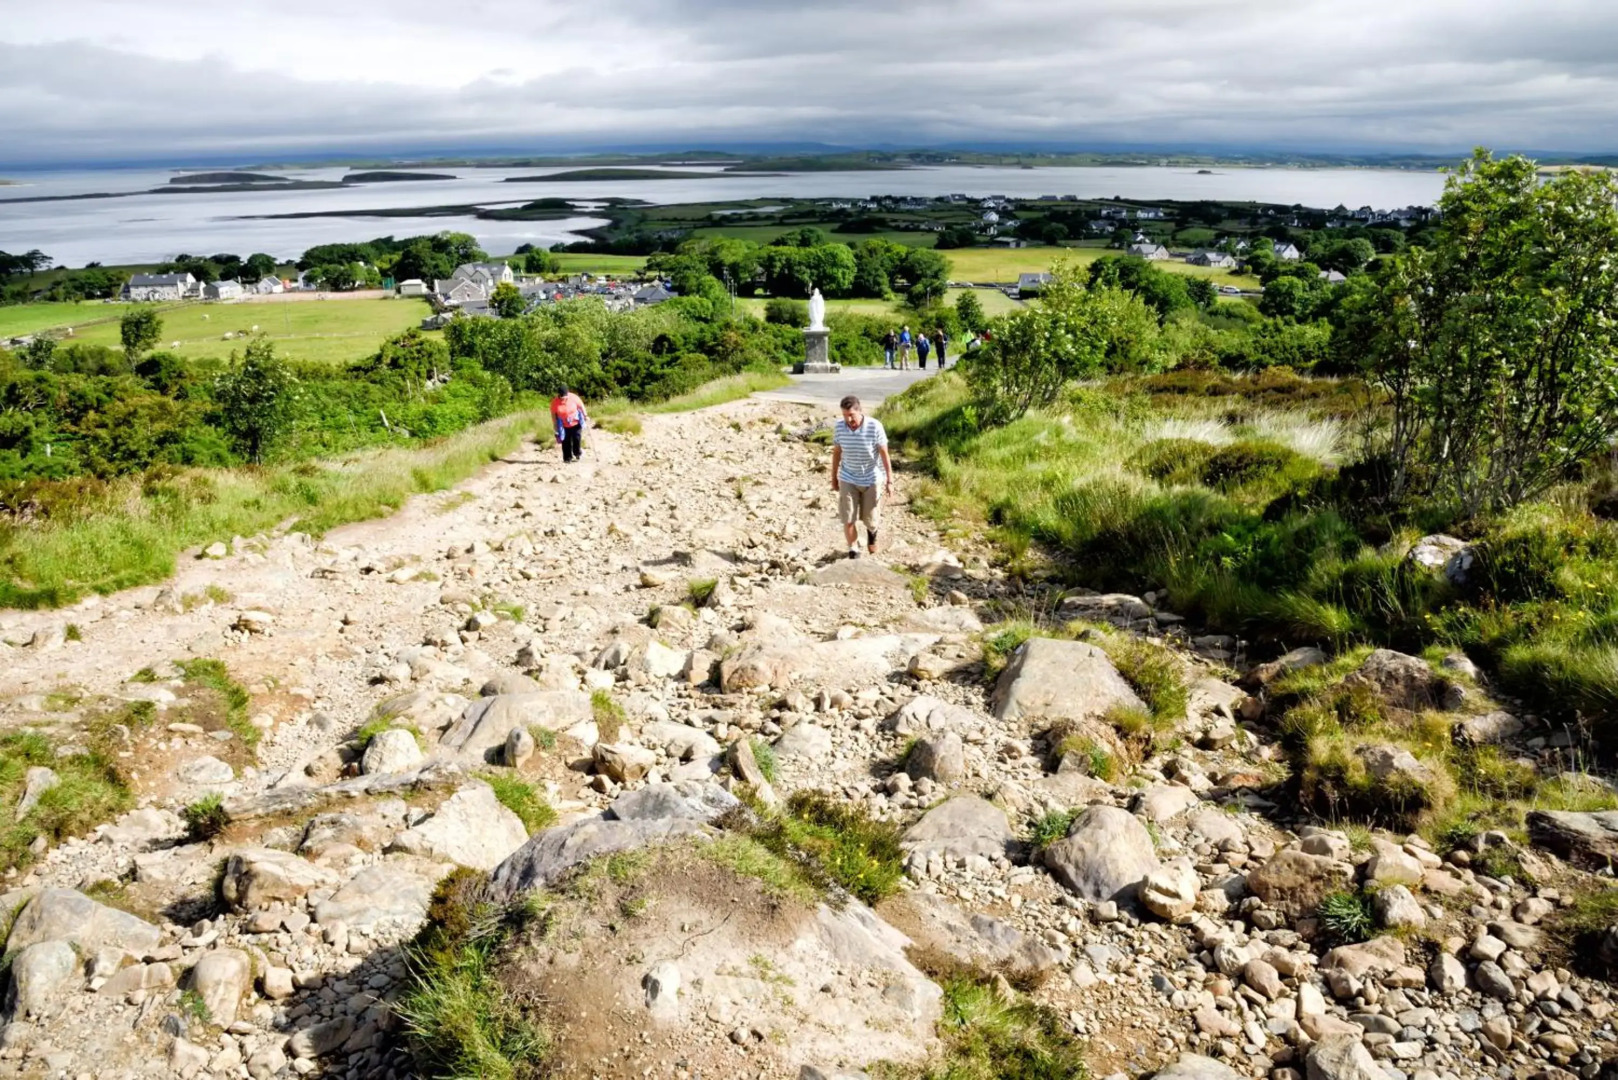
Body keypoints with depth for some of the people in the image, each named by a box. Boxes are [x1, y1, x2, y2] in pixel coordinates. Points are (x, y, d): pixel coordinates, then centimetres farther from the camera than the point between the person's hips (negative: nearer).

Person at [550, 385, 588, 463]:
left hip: (576, 423, 0)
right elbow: (553, 414, -8)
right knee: (566, 442, 1)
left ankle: (577, 453, 29)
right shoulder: (555, 402, -21)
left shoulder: (573, 397, -21)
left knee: (577, 438, 3)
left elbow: (581, 406, -4)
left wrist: (585, 416, 1)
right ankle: (567, 458, 13)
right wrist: (556, 426, -6)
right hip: (564, 425, 0)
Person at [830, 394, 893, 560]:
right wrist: (834, 477, 9)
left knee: (870, 518, 12)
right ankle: (853, 549, 16)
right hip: (848, 479, 2)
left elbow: (884, 454, -12)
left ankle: (871, 533, 47)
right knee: (848, 519, -2)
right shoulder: (840, 427, -11)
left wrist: (890, 479, -11)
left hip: (871, 479, -1)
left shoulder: (875, 426, -20)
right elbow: (836, 452, 2)